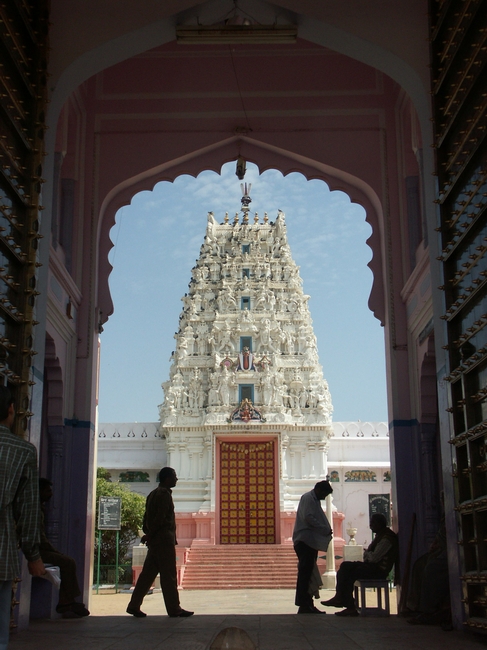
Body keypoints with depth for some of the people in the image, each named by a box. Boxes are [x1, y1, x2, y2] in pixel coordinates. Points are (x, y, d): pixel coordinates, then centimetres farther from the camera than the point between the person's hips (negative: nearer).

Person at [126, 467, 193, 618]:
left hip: (155, 540, 9)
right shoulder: (164, 494, -11)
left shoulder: (153, 494, 19)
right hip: (164, 539, -9)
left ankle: (134, 606, 8)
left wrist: (147, 534, 11)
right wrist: (150, 536, -10)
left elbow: (147, 517, 18)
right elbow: (160, 518, -18)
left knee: (148, 574, 9)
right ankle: (174, 608, 0)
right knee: (169, 575, -5)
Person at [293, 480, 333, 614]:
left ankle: (307, 604, 13)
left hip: (311, 542, 10)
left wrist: (325, 530, 7)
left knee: (307, 573, 10)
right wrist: (325, 529, -15)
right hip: (305, 541, -10)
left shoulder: (314, 500, 23)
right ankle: (304, 605, -9)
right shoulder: (308, 498, -7)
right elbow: (308, 518, -19)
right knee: (305, 573, -9)